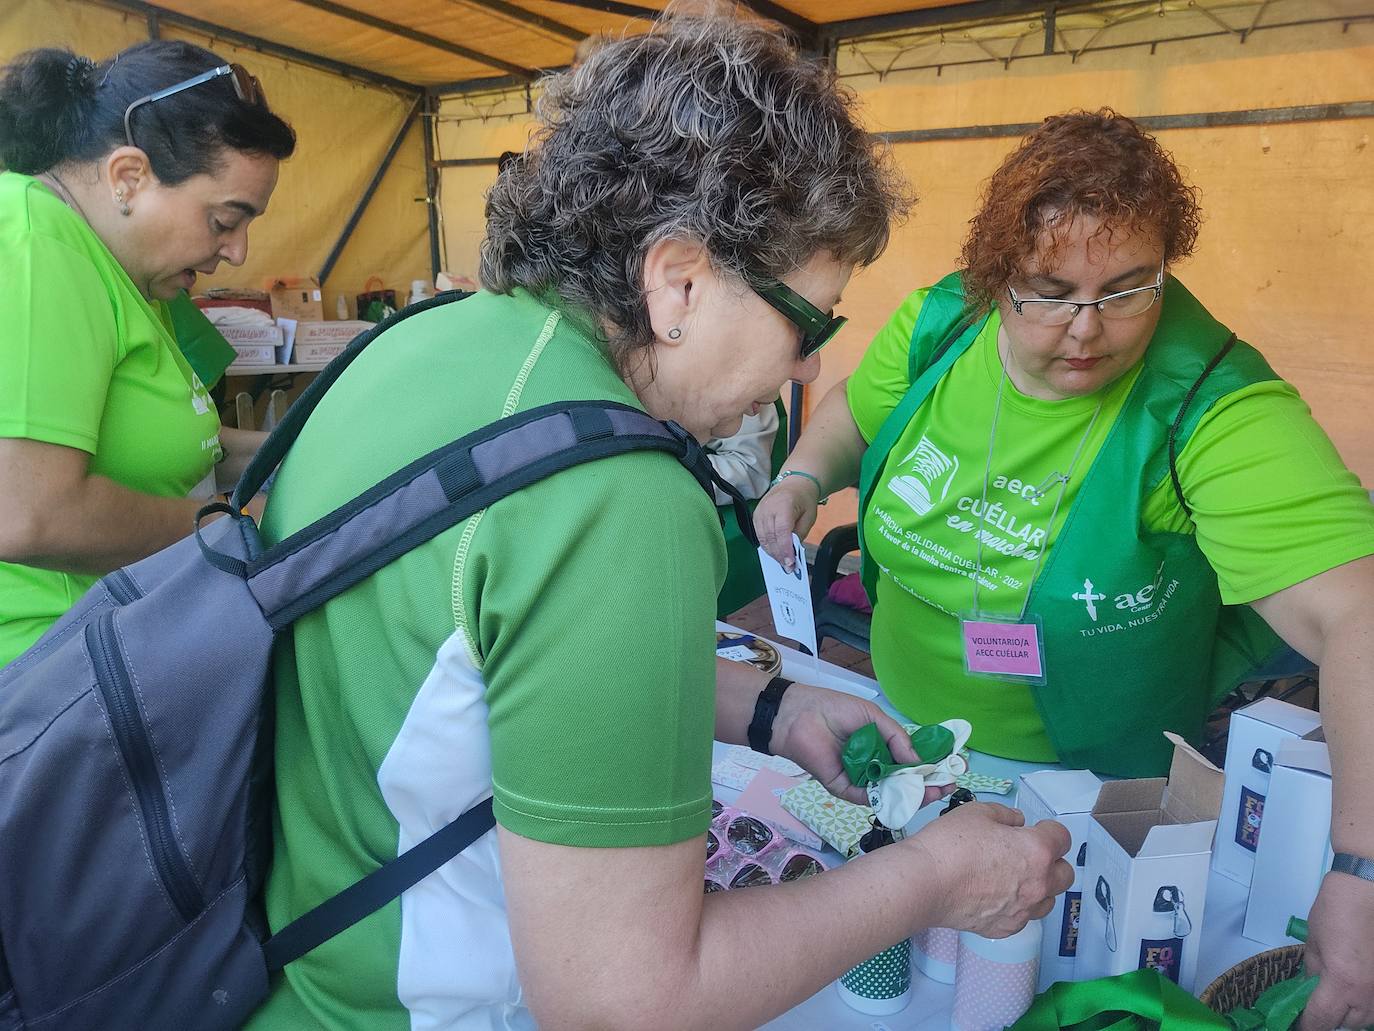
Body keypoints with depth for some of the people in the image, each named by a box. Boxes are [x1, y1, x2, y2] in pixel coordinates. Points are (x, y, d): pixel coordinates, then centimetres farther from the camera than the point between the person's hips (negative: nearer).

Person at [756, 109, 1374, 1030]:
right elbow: (857, 410, 6)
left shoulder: (1215, 416, -28)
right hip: (903, 734, 4)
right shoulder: (940, 325, -14)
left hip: (1095, 784, -4)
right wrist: (804, 477, -15)